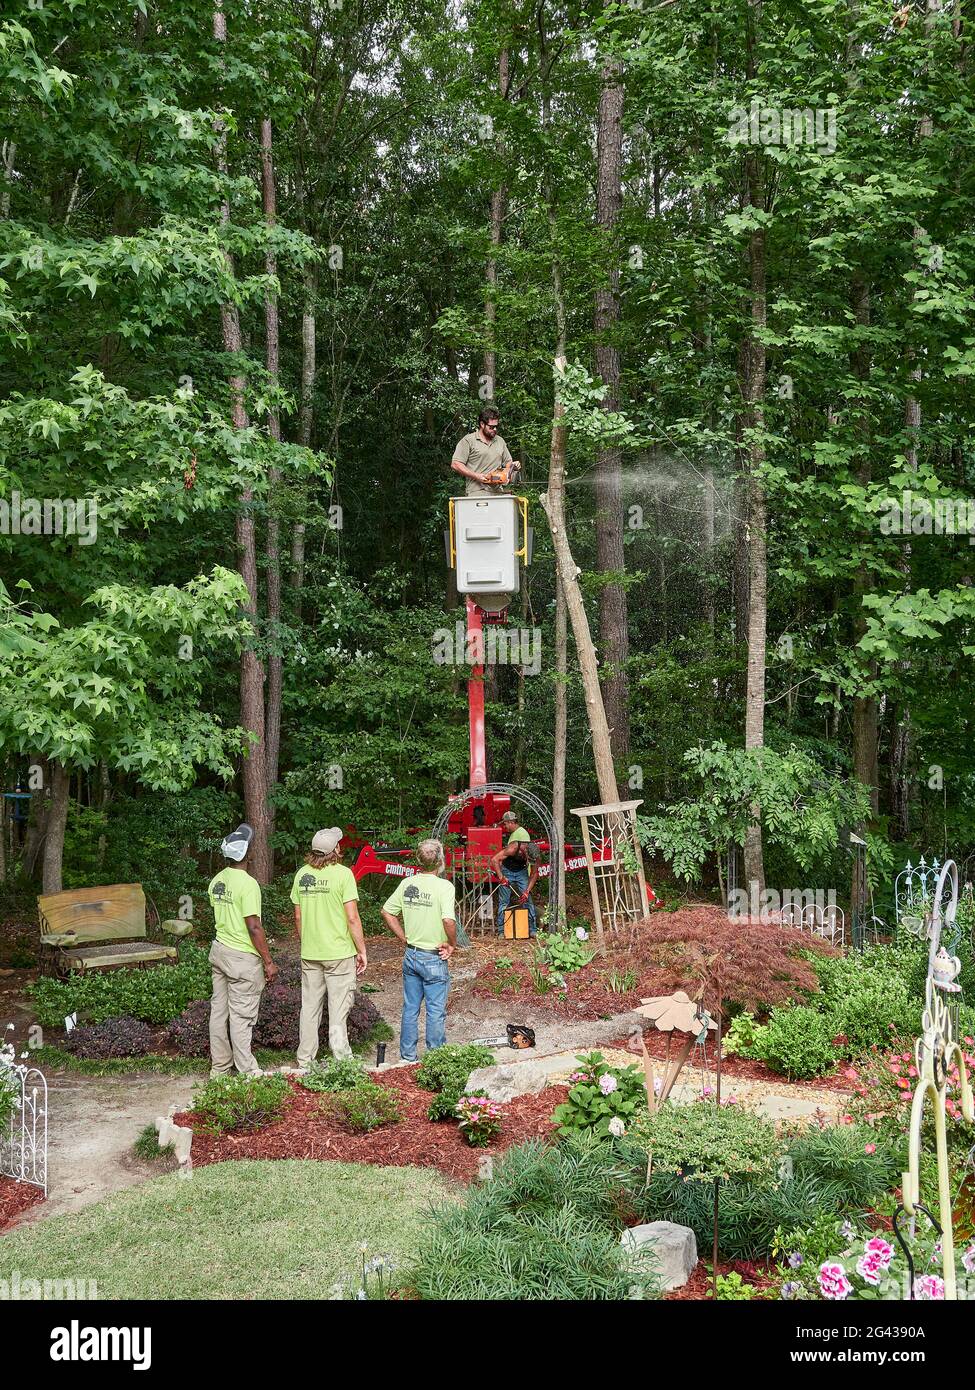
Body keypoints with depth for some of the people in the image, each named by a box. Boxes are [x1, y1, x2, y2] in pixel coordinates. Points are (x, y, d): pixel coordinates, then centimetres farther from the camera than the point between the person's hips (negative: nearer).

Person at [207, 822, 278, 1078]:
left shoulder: (216, 882, 6)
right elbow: (254, 927, -21)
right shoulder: (248, 884, -19)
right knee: (242, 1015, -1)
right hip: (243, 957, -8)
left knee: (219, 1010, 12)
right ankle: (247, 1072, 6)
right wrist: (268, 962, -15)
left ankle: (219, 1068, 21)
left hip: (219, 950, 8)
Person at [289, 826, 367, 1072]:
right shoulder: (342, 873, -12)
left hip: (309, 953, 5)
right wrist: (362, 951, -6)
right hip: (339, 953, -4)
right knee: (338, 1009, 3)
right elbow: (352, 918, -14)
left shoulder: (302, 874, 3)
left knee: (309, 1008, 12)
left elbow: (298, 918, 8)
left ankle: (304, 1062, 19)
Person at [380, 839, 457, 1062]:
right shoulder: (444, 886, -18)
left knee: (410, 1009, 15)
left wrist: (404, 938, 10)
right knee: (436, 1012, 6)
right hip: (434, 959, -5)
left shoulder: (407, 884, 0)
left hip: (410, 956, 5)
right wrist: (452, 944, -12)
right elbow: (448, 921, -29)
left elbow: (387, 912, 5)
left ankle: (407, 1057, 24)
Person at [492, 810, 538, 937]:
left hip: (521, 872, 2)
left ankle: (532, 929, -4)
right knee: (503, 901, -4)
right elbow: (494, 860, -24)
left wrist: (527, 891, -21)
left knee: (527, 899, -7)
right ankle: (501, 931, 0)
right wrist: (501, 877, -32)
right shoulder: (513, 848, -28)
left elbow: (534, 874, -12)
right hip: (507, 872, -2)